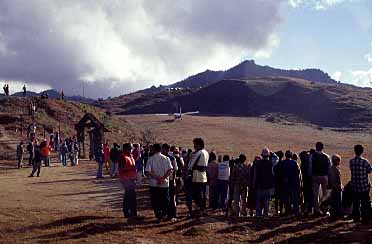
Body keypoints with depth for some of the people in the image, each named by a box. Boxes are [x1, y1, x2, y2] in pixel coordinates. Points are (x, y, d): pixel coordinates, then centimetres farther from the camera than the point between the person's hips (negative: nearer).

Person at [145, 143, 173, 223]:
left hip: (154, 184, -2)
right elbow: (170, 170, -9)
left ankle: (158, 216, 6)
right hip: (165, 184, 2)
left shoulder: (151, 159, -5)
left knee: (155, 201, 7)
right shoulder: (166, 158, 1)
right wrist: (163, 178, -13)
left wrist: (158, 178, -14)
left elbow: (148, 171, -15)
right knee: (165, 201, 14)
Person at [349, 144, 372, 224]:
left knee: (355, 203, 13)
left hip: (355, 186, 3)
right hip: (364, 186, -3)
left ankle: (356, 218, 19)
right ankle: (365, 218, 6)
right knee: (365, 203, 5)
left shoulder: (351, 161, -4)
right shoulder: (365, 162, -15)